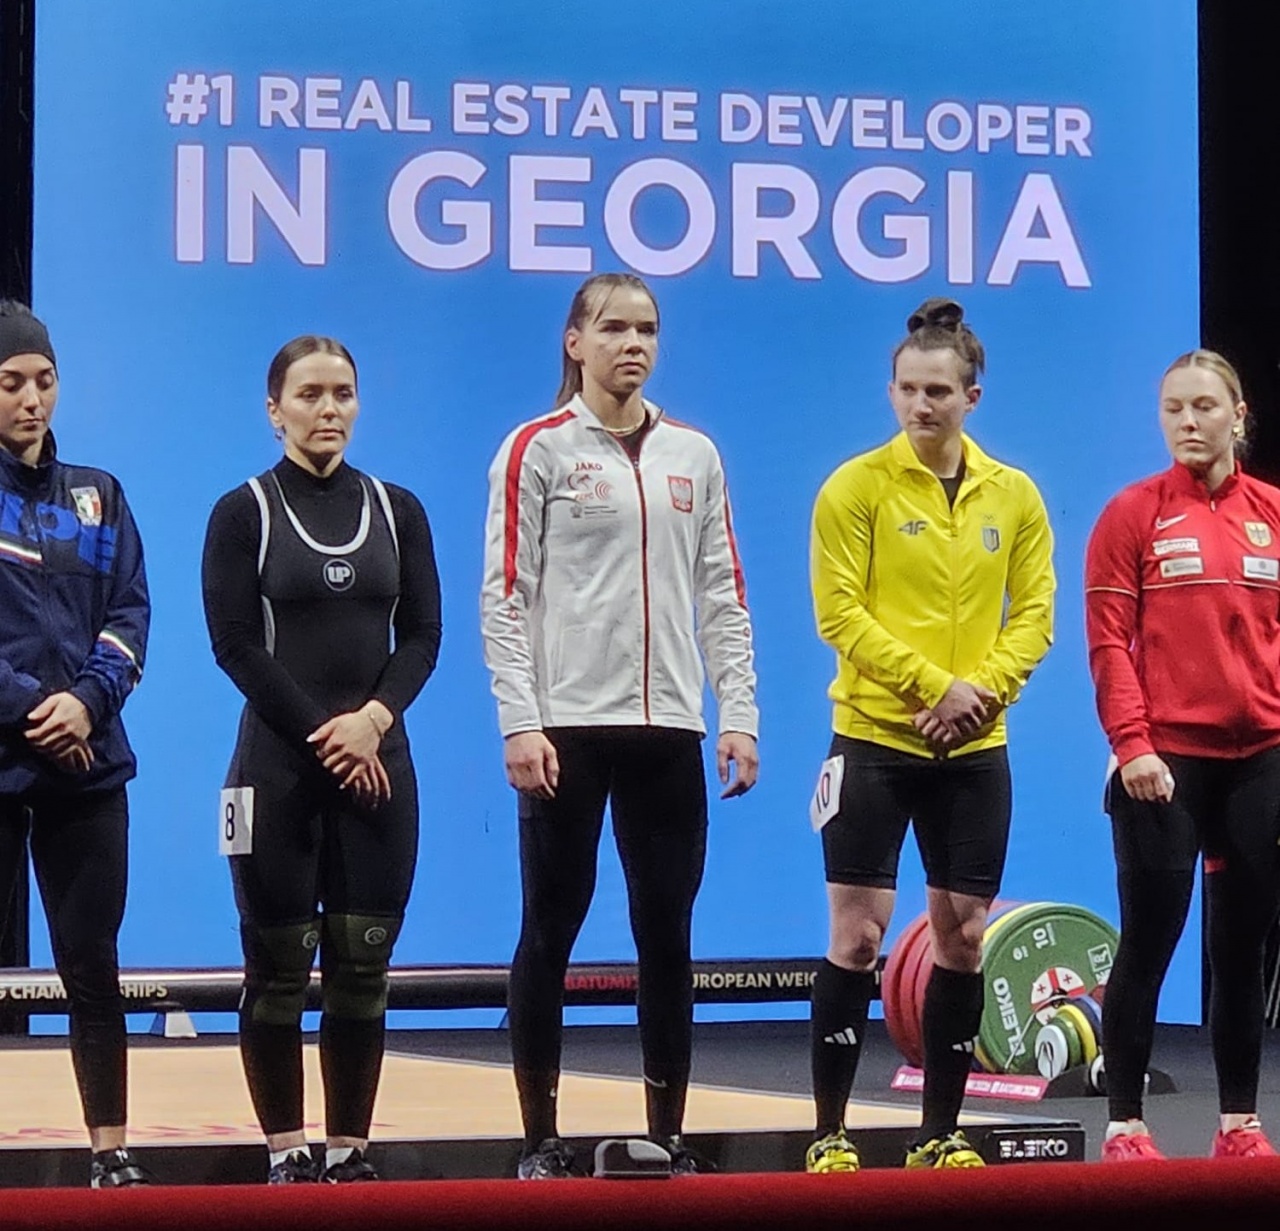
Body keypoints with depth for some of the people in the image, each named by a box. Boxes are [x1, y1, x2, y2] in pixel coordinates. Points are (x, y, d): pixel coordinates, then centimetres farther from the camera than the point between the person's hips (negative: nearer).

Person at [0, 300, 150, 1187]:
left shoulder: (97, 496, 12)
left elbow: (130, 613, 7)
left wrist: (87, 701, -10)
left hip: (87, 765, 3)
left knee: (93, 966, 4)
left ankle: (113, 1155, 8)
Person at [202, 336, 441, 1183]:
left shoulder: (397, 510, 10)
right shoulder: (244, 513, 0)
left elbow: (423, 632, 5)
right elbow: (236, 644, -5)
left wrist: (374, 717, -12)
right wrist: (321, 732, -12)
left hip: (377, 761, 3)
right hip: (278, 763, -3)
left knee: (363, 969, 2)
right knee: (279, 968, -1)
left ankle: (350, 1152, 9)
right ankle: (287, 1152, 6)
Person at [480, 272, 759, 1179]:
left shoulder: (694, 456, 11)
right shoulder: (539, 450, 0)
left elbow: (723, 595, 11)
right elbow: (506, 595, -5)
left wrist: (741, 715, 3)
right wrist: (519, 722, -13)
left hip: (667, 728, 4)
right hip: (569, 725, -3)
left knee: (667, 932, 5)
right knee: (552, 927, 1)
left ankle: (669, 1138, 12)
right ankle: (541, 1141, 9)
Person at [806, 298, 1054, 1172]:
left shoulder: (1014, 496, 6)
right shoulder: (858, 487, -5)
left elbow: (1034, 615, 3)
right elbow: (841, 613, -11)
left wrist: (979, 691, -13)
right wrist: (934, 684, -17)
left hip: (975, 748, 4)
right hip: (875, 738, -4)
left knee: (963, 935, 6)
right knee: (859, 935, -4)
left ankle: (942, 1135, 16)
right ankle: (831, 1137, 2)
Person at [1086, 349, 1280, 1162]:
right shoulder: (1134, 514, -1)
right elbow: (1110, 643, -4)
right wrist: (1132, 745, -13)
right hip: (1166, 760, -3)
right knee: (1149, 942, 0)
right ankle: (1126, 1125, 6)